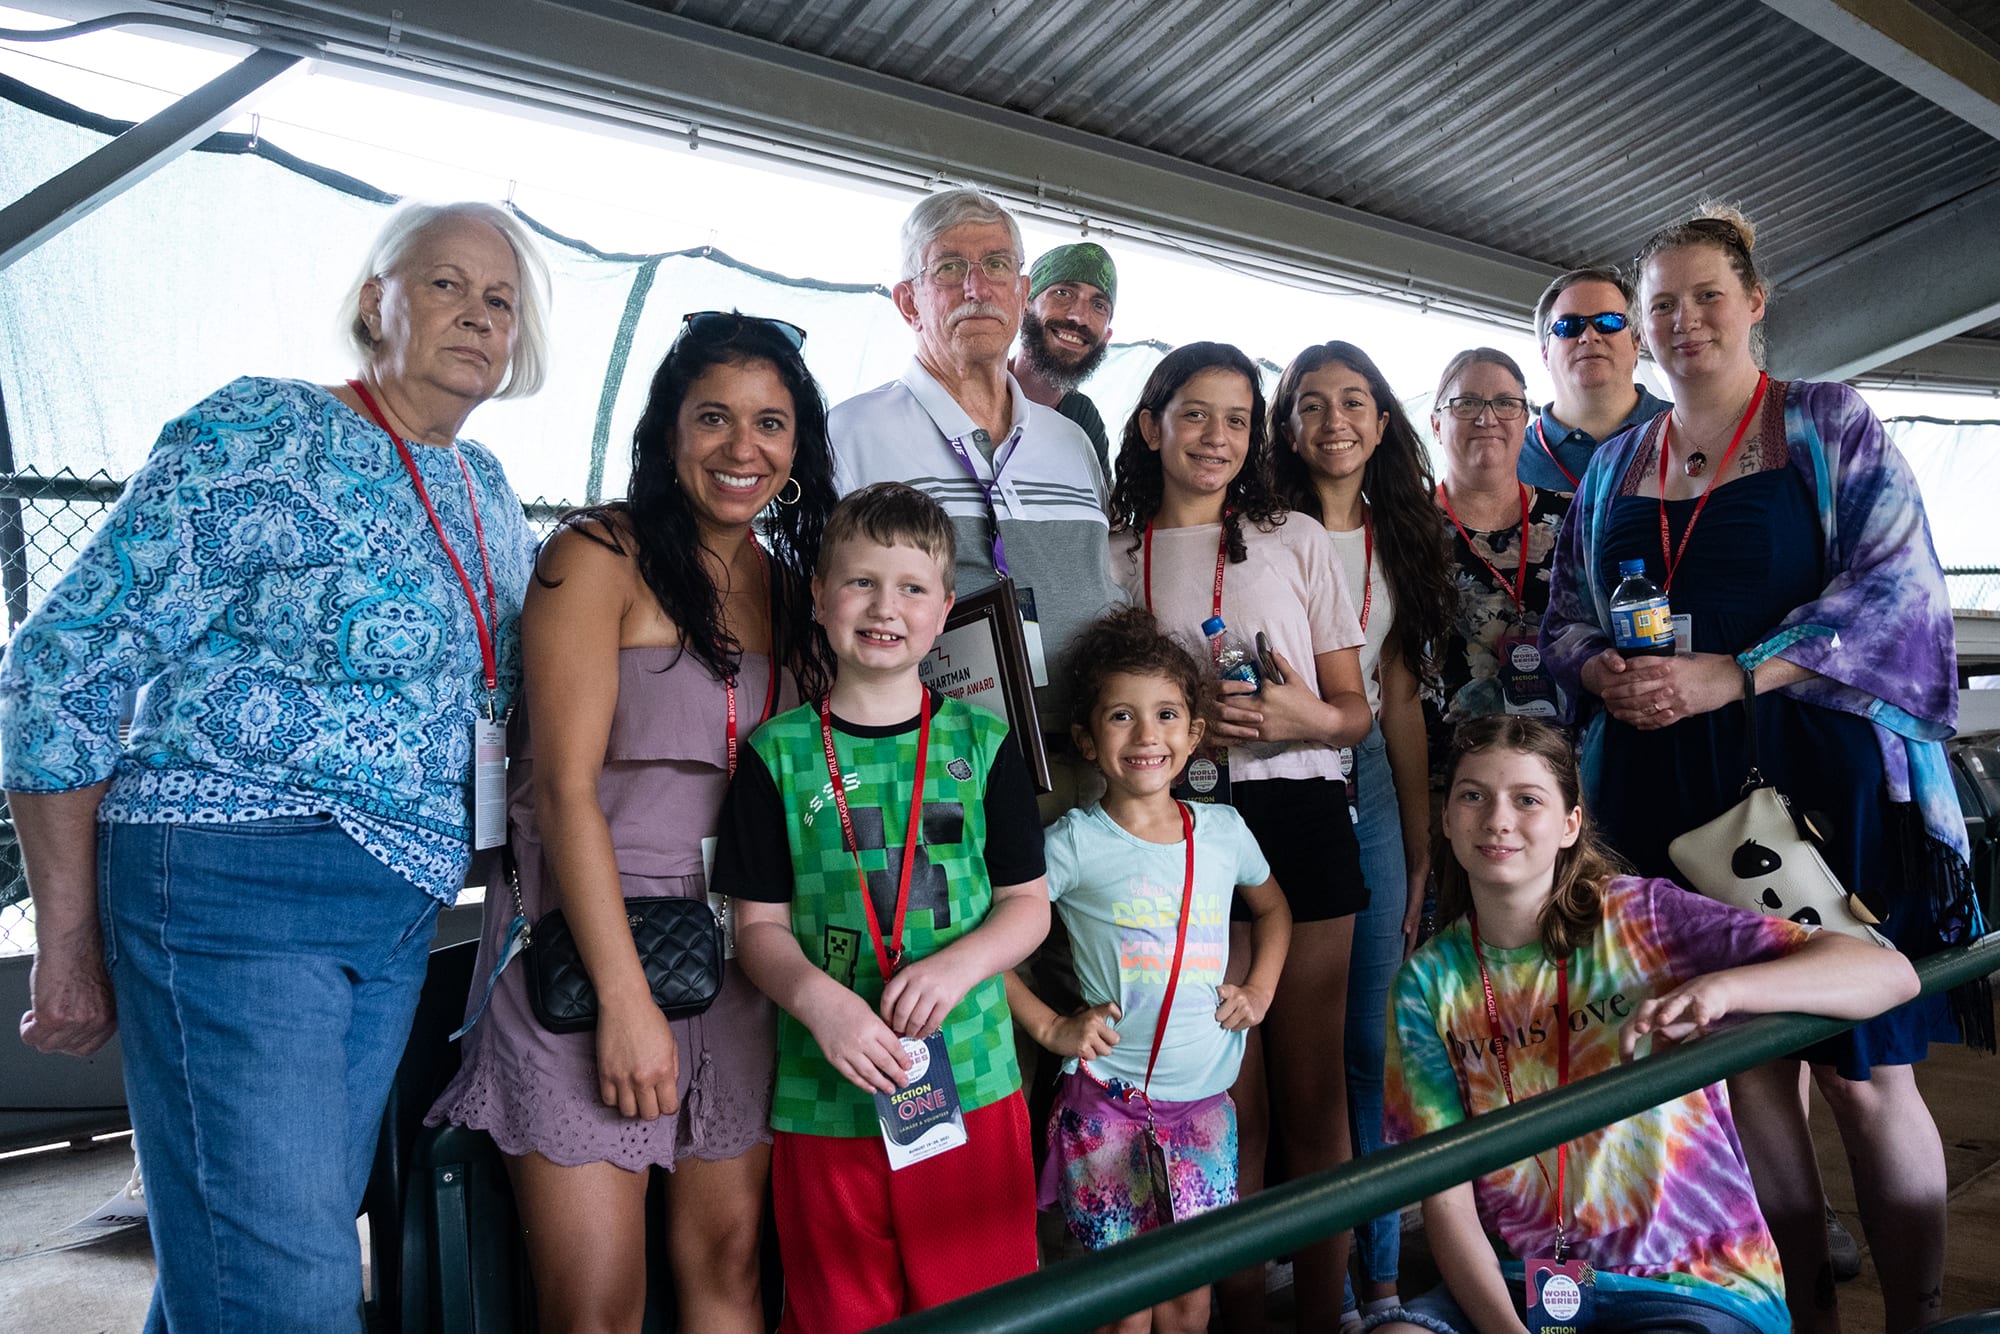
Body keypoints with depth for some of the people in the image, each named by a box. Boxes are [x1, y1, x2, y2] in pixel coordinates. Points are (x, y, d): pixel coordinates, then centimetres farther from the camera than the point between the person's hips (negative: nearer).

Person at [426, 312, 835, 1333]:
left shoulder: (791, 585, 11)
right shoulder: (600, 557, -6)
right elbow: (567, 787, -12)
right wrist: (626, 999, -16)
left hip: (737, 960, 5)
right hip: (588, 950, -5)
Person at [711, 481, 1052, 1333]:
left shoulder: (981, 743, 2)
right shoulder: (779, 753, 0)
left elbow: (1028, 904, 3)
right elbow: (759, 925, 1)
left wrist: (955, 967, -15)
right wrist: (818, 999, -18)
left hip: (971, 1083, 1)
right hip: (826, 1094, 0)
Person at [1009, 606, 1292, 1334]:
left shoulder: (1223, 830, 2)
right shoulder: (1075, 843, -11)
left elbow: (1273, 909, 21)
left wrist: (1260, 990, 8)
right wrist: (1049, 1027, -11)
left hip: (1203, 1101, 4)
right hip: (1109, 1102, -3)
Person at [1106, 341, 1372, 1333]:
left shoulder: (1297, 541, 11)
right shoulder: (1114, 554, 9)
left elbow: (1356, 711, 10)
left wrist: (1309, 718, -12)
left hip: (1300, 814, 1)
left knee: (1312, 1091, 4)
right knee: (1231, 1101, 5)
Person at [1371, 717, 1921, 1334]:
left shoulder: (1643, 918, -7)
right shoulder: (1428, 982, -1)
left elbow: (1890, 974, -13)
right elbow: (1446, 1197, -2)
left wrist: (1723, 987, -30)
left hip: (1696, 1283, -1)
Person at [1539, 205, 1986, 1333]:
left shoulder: (1830, 426, 3)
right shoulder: (1613, 465, 15)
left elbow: (1897, 588, -7)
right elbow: (1566, 616, 16)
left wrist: (1732, 674, -17)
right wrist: (1604, 672, -6)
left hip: (1814, 767, -3)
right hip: (1664, 786, 4)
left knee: (1864, 1069, 0)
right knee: (1745, 1056, 8)